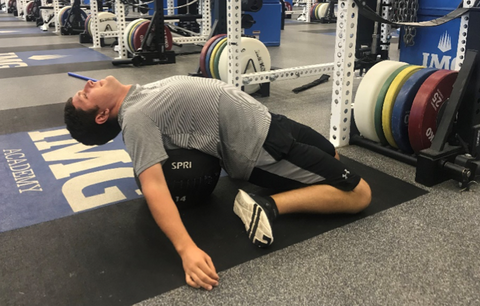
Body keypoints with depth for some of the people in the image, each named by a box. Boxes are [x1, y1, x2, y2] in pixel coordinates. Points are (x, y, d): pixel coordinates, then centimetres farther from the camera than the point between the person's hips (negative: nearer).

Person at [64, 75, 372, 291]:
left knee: (331, 158, 30)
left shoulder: (141, 96, 9)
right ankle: (270, 206, -11)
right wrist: (187, 249, -44)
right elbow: (152, 185, -31)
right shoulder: (135, 118, -18)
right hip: (263, 147, -8)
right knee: (359, 194, -8)